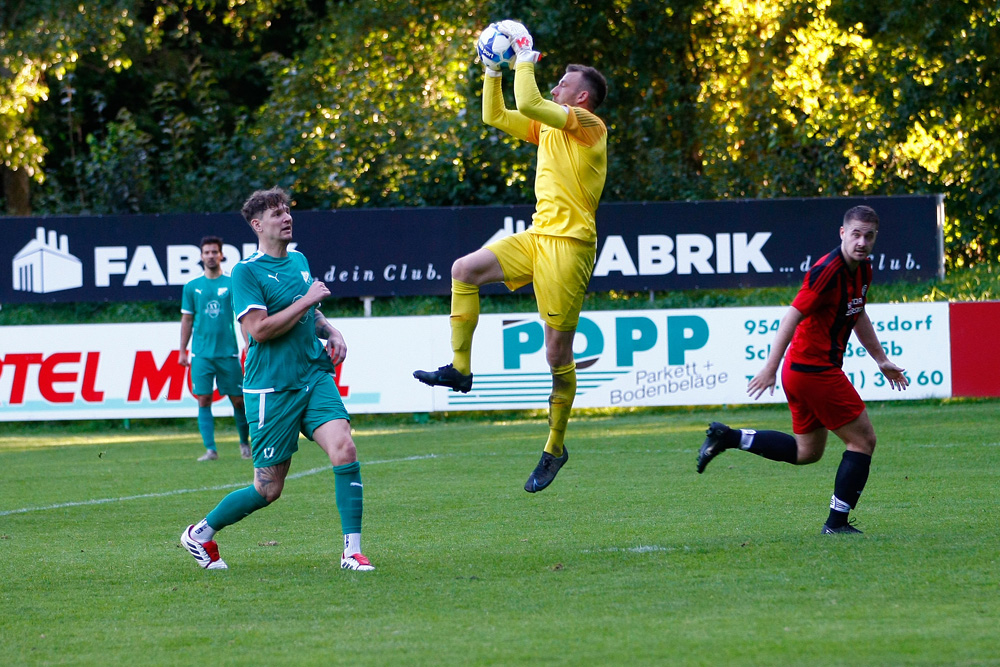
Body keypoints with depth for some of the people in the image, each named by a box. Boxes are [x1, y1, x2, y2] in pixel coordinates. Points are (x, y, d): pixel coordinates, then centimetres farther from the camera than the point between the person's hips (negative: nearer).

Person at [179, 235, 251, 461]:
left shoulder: (232, 284, 3)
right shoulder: (192, 287, 8)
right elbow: (187, 320, 12)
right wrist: (182, 352, 8)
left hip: (228, 352, -1)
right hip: (201, 354, 1)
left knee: (238, 400, 3)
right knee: (204, 400, -6)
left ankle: (245, 442, 21)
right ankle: (210, 449, -4)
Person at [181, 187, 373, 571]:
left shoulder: (299, 261, 14)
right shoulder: (247, 272, -9)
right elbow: (258, 328, -20)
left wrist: (331, 332, 11)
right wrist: (308, 299, -16)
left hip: (314, 377, 6)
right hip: (271, 390, -6)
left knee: (343, 449, -18)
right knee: (269, 489, -1)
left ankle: (352, 550, -14)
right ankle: (201, 534, 22)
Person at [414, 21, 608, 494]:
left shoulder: (589, 126, -8)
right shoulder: (548, 127, 18)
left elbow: (528, 103, -21)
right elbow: (495, 116, 24)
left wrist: (525, 59, -10)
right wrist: (493, 72, 14)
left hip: (568, 243, -8)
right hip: (536, 237, 8)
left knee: (558, 352, -4)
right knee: (464, 269, -11)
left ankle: (555, 448, 6)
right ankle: (460, 368, -6)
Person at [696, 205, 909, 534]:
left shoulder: (862, 269, 9)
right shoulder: (828, 270, -21)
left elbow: (858, 317, 25)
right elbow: (792, 317, -23)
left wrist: (882, 361, 28)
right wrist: (770, 368, -26)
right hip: (815, 369, -10)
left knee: (806, 452, 20)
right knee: (863, 440, -2)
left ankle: (726, 437, 19)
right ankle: (837, 522, 4)